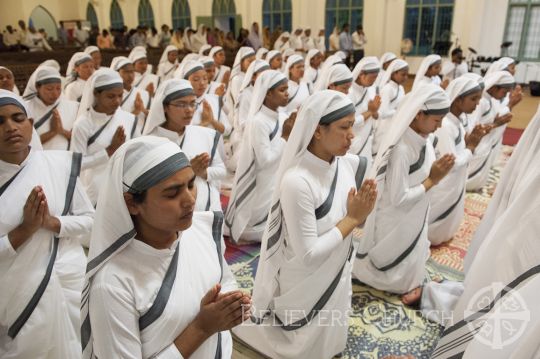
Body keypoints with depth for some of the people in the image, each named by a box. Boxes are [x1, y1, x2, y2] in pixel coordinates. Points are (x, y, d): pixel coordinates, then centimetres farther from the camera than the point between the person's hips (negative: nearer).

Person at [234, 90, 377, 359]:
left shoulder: (349, 164, -8)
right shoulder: (297, 182, -30)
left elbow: (356, 222, 3)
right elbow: (308, 255, -27)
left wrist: (362, 211, -18)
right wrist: (351, 219, -22)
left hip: (337, 275, 7)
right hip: (306, 286, -7)